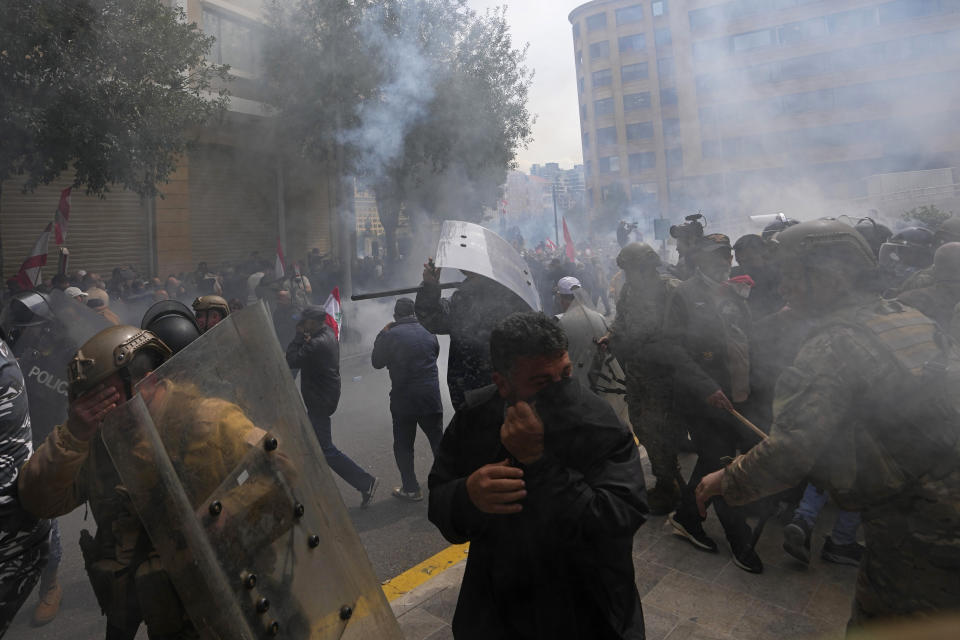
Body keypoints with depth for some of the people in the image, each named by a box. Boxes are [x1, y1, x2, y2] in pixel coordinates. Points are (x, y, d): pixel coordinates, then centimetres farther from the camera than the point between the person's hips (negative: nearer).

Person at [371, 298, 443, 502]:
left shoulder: (390, 335, -11)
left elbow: (377, 362, 1)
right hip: (431, 397, 4)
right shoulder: (428, 332, 1)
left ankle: (411, 489, 15)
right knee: (438, 440, 18)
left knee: (403, 446, 11)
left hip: (403, 400, -3)